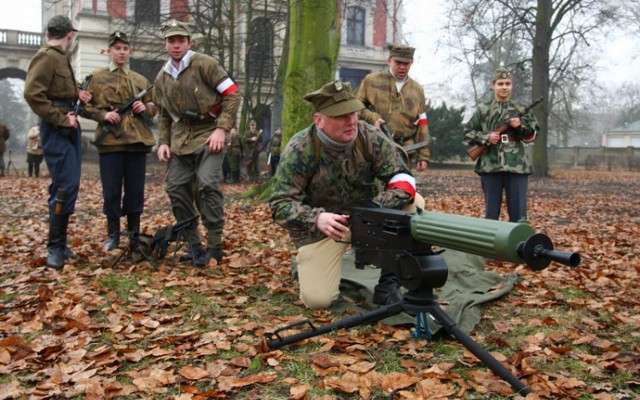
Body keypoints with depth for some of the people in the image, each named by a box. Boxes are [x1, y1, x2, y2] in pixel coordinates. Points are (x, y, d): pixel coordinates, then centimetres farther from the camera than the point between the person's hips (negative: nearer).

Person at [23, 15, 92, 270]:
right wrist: (61, 119, -20)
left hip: (69, 128, 10)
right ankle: (55, 247, -6)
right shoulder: (46, 57, -11)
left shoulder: (60, 58, 18)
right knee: (65, 187, -13)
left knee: (67, 186, 11)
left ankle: (59, 243, 20)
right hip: (57, 130, -10)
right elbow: (32, 93, -21)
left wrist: (76, 94, 8)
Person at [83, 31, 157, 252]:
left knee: (136, 190, 5)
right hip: (110, 141, -2)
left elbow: (153, 107, 20)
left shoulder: (141, 80, 14)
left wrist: (145, 108, -3)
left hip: (137, 141, 2)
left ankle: (134, 234, 16)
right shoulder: (96, 77, 6)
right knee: (111, 191, 2)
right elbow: (85, 107, 5)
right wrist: (103, 115, -12)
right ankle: (113, 235, 14)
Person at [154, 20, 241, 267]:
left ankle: (214, 246, -8)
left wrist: (222, 128, -17)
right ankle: (193, 245, 13)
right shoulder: (162, 78, 13)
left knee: (208, 186, -18)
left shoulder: (204, 64, -6)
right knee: (176, 189, 1)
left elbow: (233, 94, -9)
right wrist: (163, 142, 7)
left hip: (208, 135, -6)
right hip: (180, 139, 6)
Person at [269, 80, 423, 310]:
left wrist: (378, 208, -36)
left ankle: (388, 282, -9)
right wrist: (316, 218, -43)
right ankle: (307, 261, 19)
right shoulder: (299, 151, -21)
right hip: (322, 226, -3)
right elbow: (280, 204, -22)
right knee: (317, 299, -18)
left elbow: (402, 178, -16)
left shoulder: (369, 137, -14)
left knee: (414, 203, -22)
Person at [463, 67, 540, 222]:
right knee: (491, 211, 8)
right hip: (490, 166, 0)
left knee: (518, 212, 2)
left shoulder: (521, 109, 9)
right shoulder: (483, 110, 6)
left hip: (517, 166, 1)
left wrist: (521, 126, -9)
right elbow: (468, 133, 6)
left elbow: (533, 133, 10)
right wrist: (486, 138, -10)